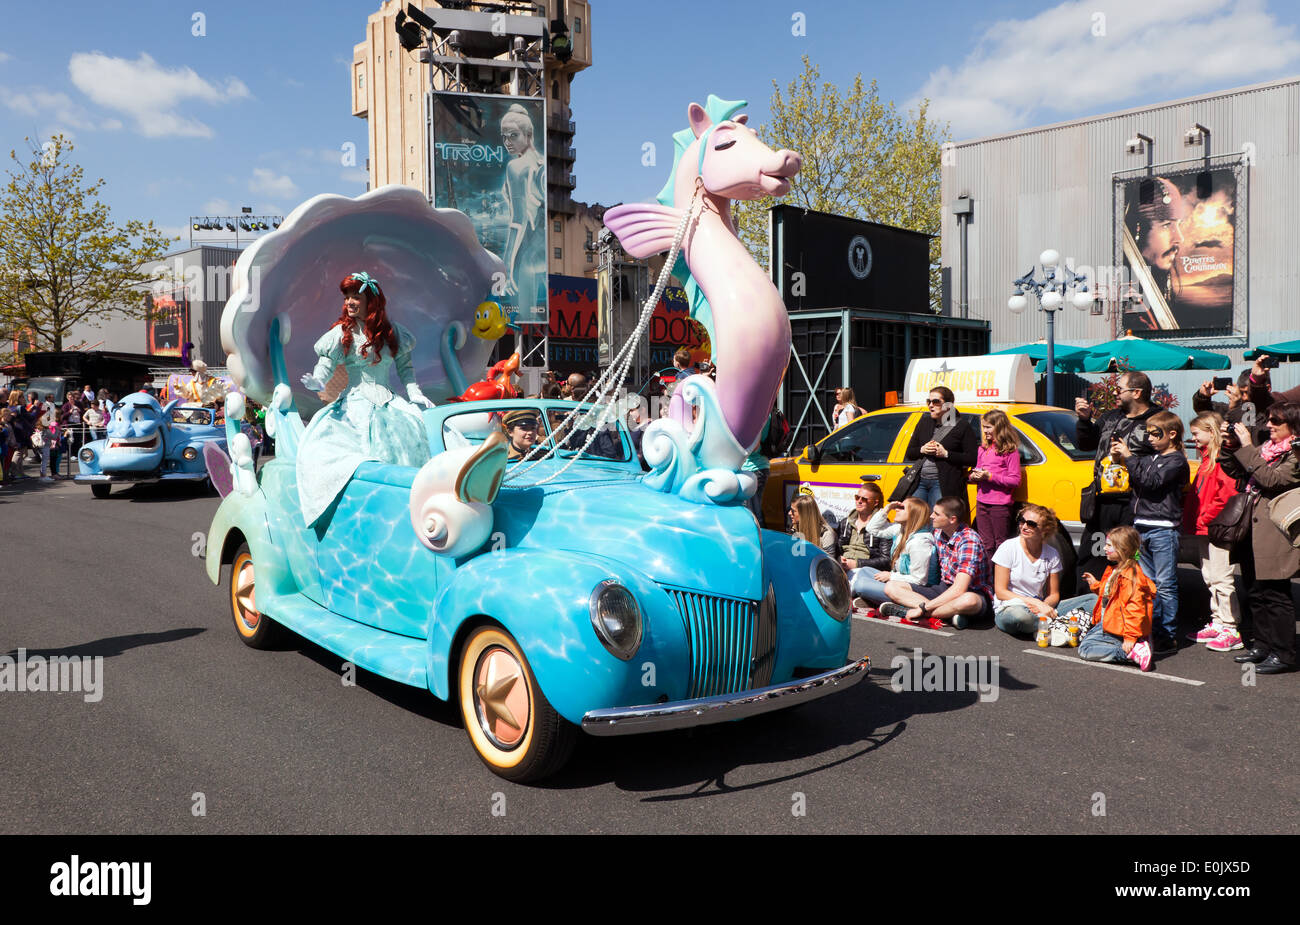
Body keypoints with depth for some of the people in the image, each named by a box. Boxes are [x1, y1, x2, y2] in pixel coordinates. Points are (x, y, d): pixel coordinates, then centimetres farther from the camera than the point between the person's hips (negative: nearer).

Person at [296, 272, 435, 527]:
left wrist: (415, 394, 3)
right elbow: (324, 368, -4)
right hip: (355, 403, -1)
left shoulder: (391, 331, 11)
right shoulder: (341, 333, 3)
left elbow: (405, 367, 17)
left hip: (388, 402, 2)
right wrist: (316, 383, -26)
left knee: (416, 430, -22)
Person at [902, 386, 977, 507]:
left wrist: (946, 454, -13)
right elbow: (909, 454, 18)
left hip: (943, 485, -5)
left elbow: (973, 459, -8)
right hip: (920, 482, 5)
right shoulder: (924, 422, 15)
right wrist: (922, 450, -4)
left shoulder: (962, 427, -1)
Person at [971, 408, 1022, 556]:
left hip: (1000, 505, -7)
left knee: (1001, 544, -2)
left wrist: (990, 476, -18)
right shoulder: (982, 449, 14)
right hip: (981, 503, 7)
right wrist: (973, 477, 1)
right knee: (986, 544, 10)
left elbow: (1015, 481, -11)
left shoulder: (1010, 450, -7)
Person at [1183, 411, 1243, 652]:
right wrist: (1192, 519, 12)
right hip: (1203, 528, 10)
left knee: (1221, 577, -7)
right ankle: (1218, 624, 23)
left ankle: (1231, 630, -2)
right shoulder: (1207, 458, 18)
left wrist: (1205, 517, -17)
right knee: (1210, 578, 14)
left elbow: (1228, 494, -22)